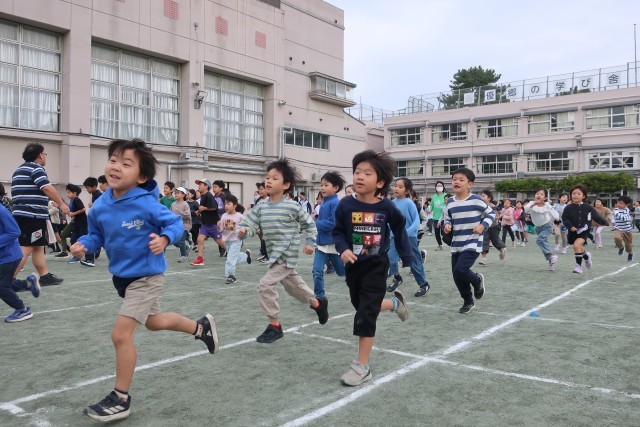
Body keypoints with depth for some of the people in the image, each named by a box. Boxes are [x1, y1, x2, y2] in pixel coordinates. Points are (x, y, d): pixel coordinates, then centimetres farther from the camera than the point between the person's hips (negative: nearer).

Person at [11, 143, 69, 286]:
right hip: (33, 215, -10)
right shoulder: (36, 168, -8)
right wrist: (62, 203, -15)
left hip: (21, 214, 10)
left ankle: (45, 276, 15)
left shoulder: (19, 170, 23)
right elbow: (47, 188, -19)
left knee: (38, 247, 12)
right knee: (26, 248, -10)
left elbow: (18, 192, 27)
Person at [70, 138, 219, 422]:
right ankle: (201, 327, 51)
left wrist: (164, 239, -32)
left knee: (121, 334, -10)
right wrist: (83, 245, -14)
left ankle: (121, 399, 9)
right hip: (121, 277, 8)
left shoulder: (147, 205, -24)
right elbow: (97, 236, 6)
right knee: (153, 322, 27)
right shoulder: (100, 206, -6)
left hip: (146, 277, -8)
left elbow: (175, 223, -13)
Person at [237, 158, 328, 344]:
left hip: (287, 255, -7)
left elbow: (309, 224, 0)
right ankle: (318, 303, 49)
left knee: (265, 284, -16)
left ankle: (275, 326, -3)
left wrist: (310, 243, -5)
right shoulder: (261, 207, 2)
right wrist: (243, 231, -24)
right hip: (274, 255, 7)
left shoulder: (292, 207, -12)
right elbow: (249, 223, -3)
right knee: (294, 285, 22)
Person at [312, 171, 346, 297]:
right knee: (317, 271, -4)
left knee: (343, 271, 12)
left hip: (333, 243, -7)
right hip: (321, 243, 7)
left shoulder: (335, 203, -17)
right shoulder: (324, 203, 9)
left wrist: (315, 223, -16)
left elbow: (332, 224, -24)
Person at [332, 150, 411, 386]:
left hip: (376, 266, -3)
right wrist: (343, 249, -20)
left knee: (366, 315, -6)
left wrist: (407, 259, 6)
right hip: (354, 266, 3)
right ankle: (394, 302, 49)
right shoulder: (346, 205, -12)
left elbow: (399, 231, 3)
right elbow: (337, 232, -1)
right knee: (361, 307, 19)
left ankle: (362, 367, 6)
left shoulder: (387, 207, -13)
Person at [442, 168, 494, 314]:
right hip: (456, 245, 5)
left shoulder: (476, 200, -10)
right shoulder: (450, 202, 3)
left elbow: (491, 213, 2)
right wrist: (447, 225, -6)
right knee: (457, 276, 7)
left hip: (473, 244, -5)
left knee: (460, 270, -21)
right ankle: (468, 301, 31)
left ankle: (477, 280, 14)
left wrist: (483, 226, -13)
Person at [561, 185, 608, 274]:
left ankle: (578, 265, -15)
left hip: (584, 231, -3)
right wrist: (570, 226, -22)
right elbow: (564, 219, -8)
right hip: (573, 232, 3)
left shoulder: (588, 207, -5)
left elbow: (596, 217, 3)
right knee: (579, 248, 20)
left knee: (577, 245, -25)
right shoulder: (568, 208, -7)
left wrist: (605, 222, -3)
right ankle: (586, 256, 54)